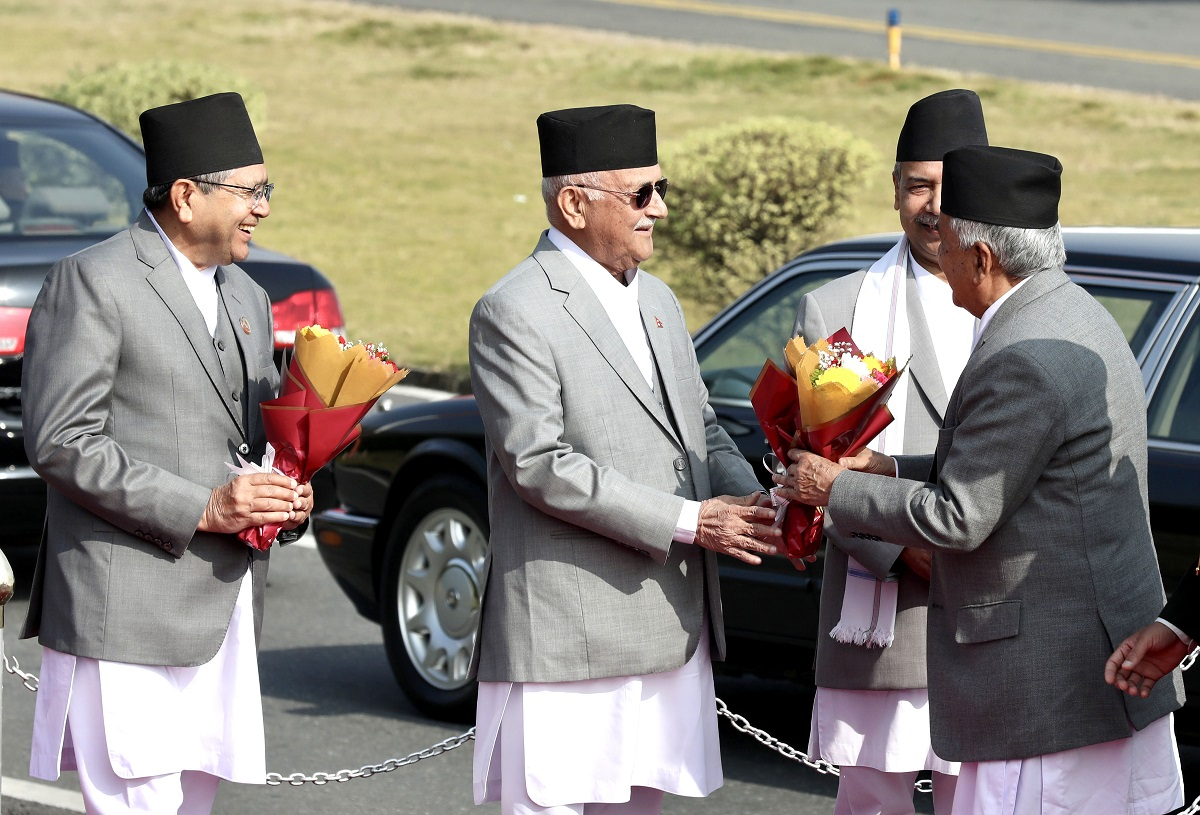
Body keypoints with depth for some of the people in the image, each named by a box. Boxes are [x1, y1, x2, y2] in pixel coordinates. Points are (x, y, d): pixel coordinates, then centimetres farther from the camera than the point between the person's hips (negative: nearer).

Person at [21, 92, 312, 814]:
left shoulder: (247, 299, 19)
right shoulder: (94, 282, -7)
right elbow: (61, 442, -14)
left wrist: (287, 499, 4)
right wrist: (199, 508, -18)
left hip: (224, 611, 8)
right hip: (128, 608, -8)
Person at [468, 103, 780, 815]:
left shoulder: (657, 301, 17)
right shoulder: (515, 314, -10)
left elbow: (702, 429, 22)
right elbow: (539, 463, -18)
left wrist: (749, 502, -1)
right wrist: (687, 522, -18)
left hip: (672, 634, 8)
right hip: (571, 635, -8)